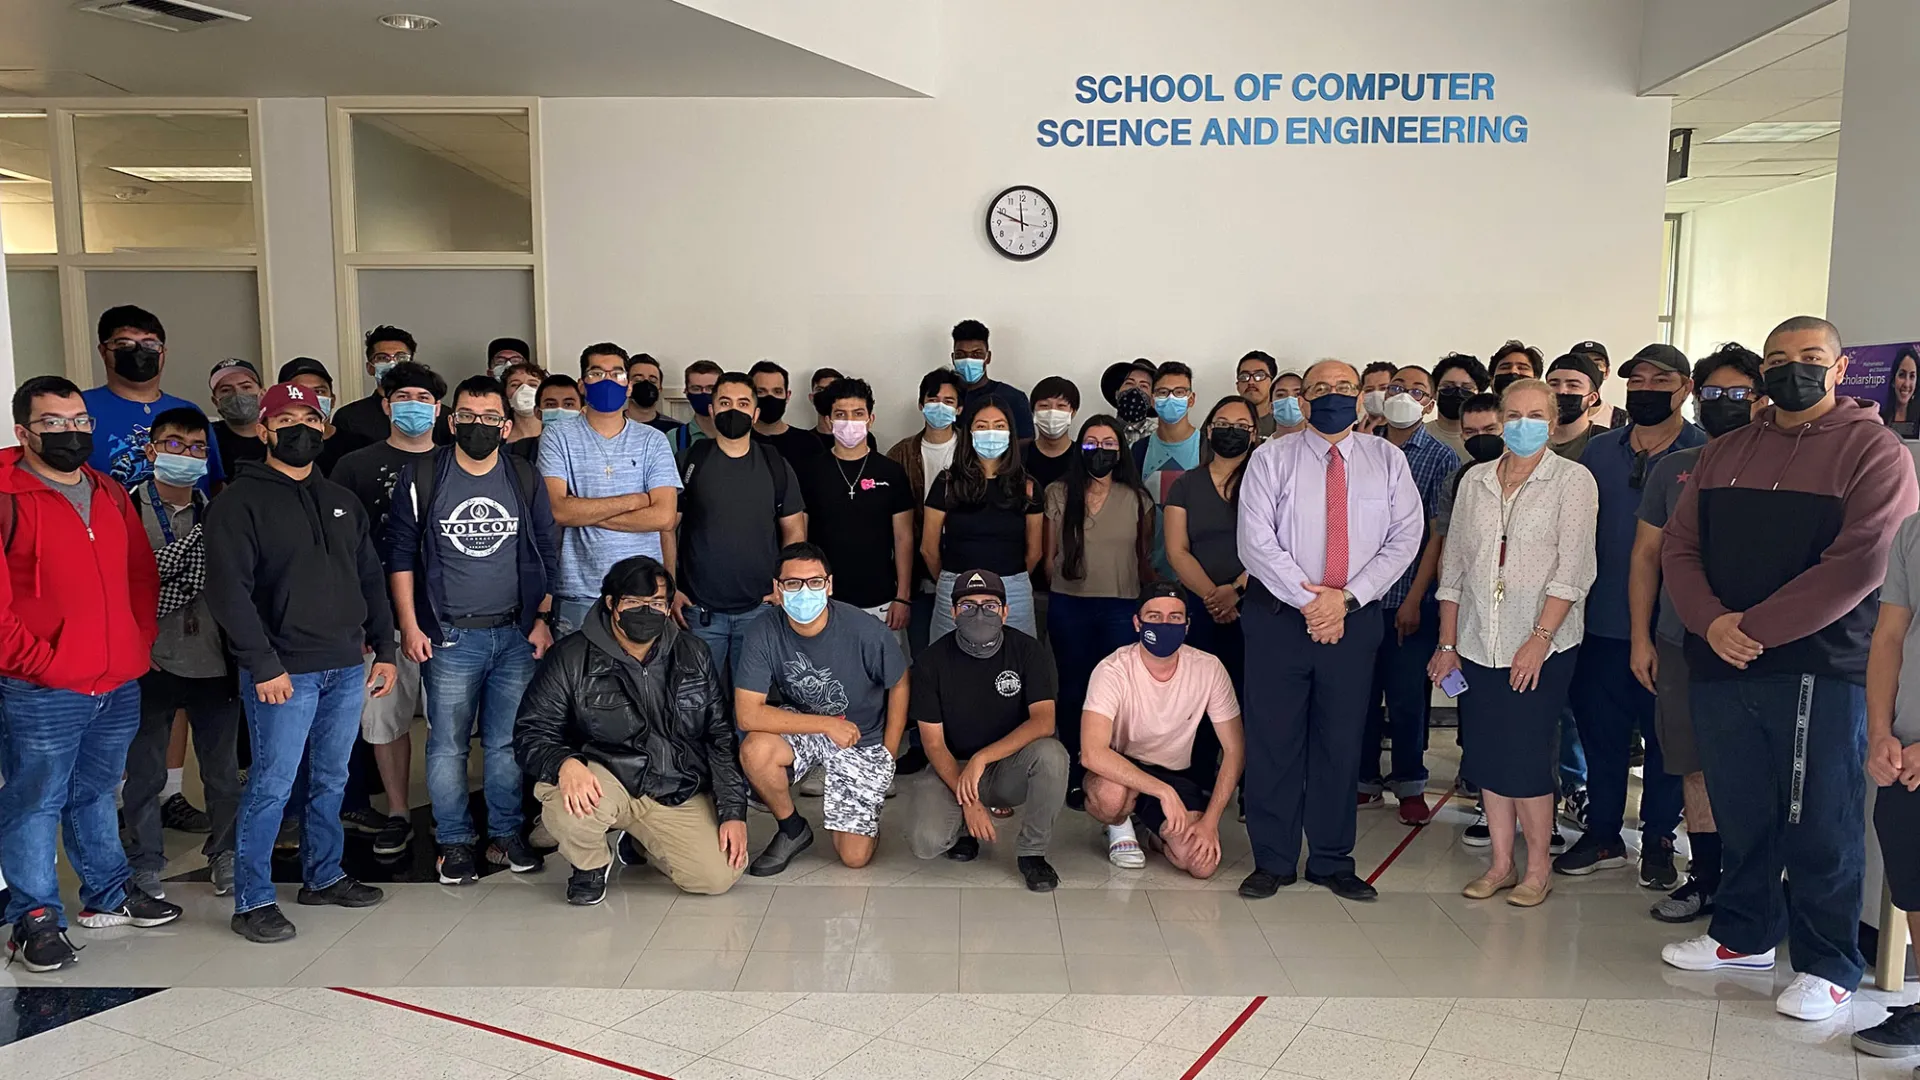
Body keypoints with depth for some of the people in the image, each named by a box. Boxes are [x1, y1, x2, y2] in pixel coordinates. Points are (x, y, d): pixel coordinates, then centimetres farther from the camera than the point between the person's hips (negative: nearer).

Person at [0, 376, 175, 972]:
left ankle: (108, 894, 32)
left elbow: (141, 575, 17)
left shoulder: (112, 494, 12)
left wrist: (140, 643, 7)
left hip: (118, 687, 6)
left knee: (95, 795, 20)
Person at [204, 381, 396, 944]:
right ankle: (252, 901, 6)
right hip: (284, 670, -6)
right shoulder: (240, 502, -4)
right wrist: (263, 665, -17)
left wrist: (384, 649, 11)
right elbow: (229, 591, -12)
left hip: (347, 667, 6)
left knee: (331, 781, 14)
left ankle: (322, 876, 27)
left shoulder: (342, 501, 16)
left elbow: (371, 579, 18)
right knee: (271, 786, -4)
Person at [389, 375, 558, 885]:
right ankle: (454, 842, 16)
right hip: (448, 636, -1)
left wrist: (542, 620, 5)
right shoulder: (422, 476, 0)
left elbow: (546, 555, 11)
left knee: (509, 741, 7)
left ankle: (505, 834, 20)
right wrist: (409, 625, -3)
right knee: (448, 744, 3)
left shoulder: (525, 479, 6)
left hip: (516, 634, 2)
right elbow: (401, 552, 2)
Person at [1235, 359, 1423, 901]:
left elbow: (1404, 538, 0)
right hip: (1278, 615, -2)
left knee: (1340, 742, 9)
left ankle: (1333, 861, 23)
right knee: (1273, 740, 3)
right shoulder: (1272, 459, 0)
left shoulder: (1387, 460, 7)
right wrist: (1308, 601, -14)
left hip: (1355, 619, 2)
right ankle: (1272, 861, 16)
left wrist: (1345, 598, -11)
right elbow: (1256, 541, -8)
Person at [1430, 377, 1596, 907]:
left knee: (1526, 756, -3)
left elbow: (1574, 569, -9)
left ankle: (1538, 866, 15)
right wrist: (1446, 643, 7)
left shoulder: (1573, 480, -2)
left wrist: (1540, 637, -16)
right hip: (1479, 644, 4)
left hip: (1542, 645, -4)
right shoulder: (1475, 480, 10)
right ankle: (1501, 863, 20)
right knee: (1488, 755, 8)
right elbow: (1454, 564, 11)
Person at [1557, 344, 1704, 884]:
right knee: (1600, 730, 10)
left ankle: (1658, 840, 24)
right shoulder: (1599, 451, 9)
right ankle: (1602, 834, 24)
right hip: (1602, 622, 3)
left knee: (1666, 736, 9)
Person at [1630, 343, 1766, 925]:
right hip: (1679, 643, 3)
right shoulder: (1673, 469, 10)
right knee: (1696, 768, 8)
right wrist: (1640, 636, 7)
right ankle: (1705, 878, 19)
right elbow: (1646, 555, 13)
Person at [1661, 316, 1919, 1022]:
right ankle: (1745, 932, 31)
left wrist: (1755, 629, -17)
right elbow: (1680, 546, 9)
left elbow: (1859, 563, -14)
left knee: (1820, 826, 4)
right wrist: (1711, 622, -10)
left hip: (1820, 670, -5)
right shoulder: (1723, 453, 14)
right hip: (1720, 668, 5)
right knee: (1740, 815, 15)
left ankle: (1827, 966, 18)